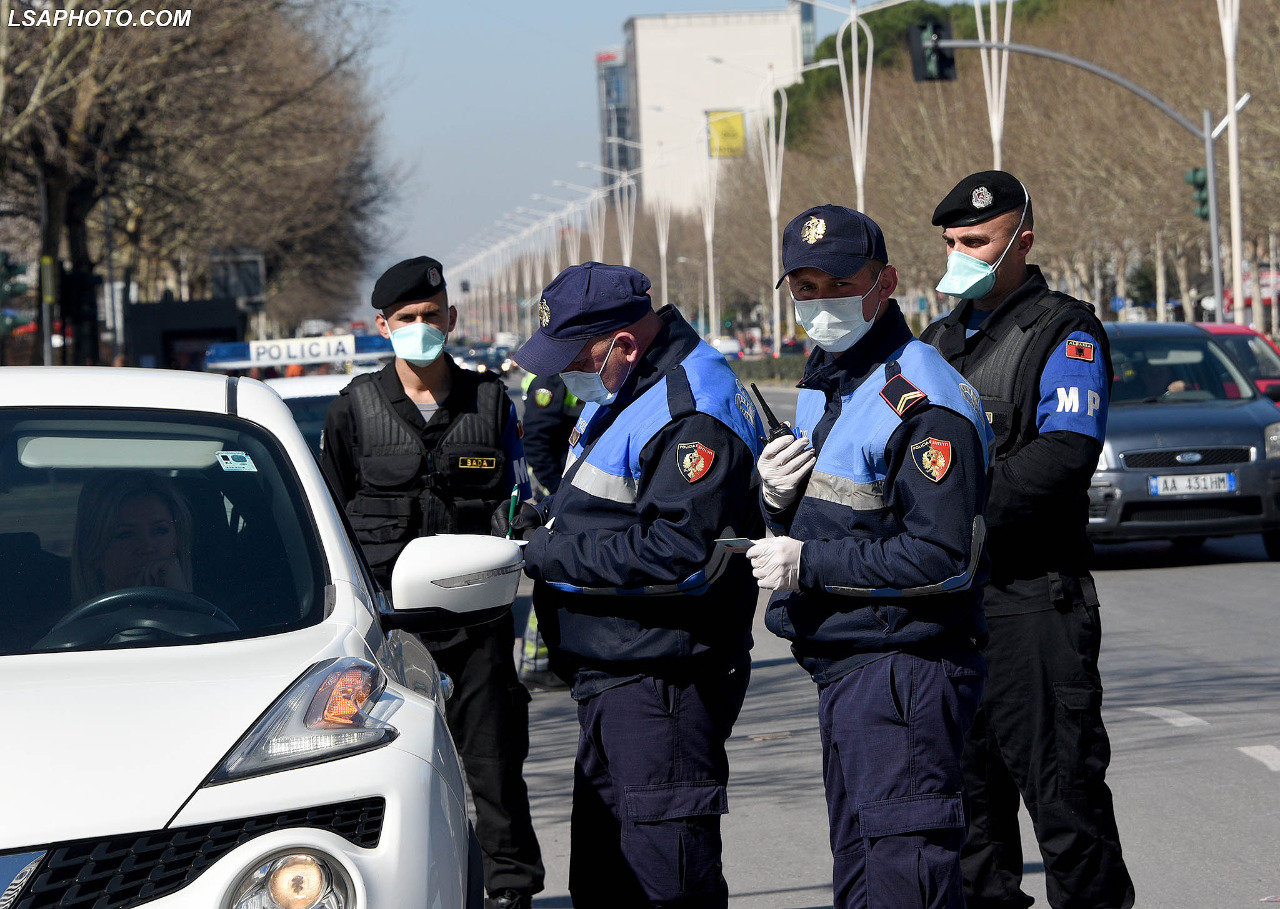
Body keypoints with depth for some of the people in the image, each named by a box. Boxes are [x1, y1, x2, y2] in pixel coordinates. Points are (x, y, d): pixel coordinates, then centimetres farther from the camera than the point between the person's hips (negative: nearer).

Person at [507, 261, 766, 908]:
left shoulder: (694, 412, -19)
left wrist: (553, 555, -19)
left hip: (660, 679, -11)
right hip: (608, 674, 11)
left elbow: (679, 552, -27)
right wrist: (549, 514, 8)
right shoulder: (620, 392, 14)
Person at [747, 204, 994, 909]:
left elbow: (944, 558, -23)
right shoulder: (823, 383, 14)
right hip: (841, 668, 10)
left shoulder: (921, 398, -17)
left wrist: (809, 565, -18)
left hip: (906, 670, -10)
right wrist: (778, 499, -1)